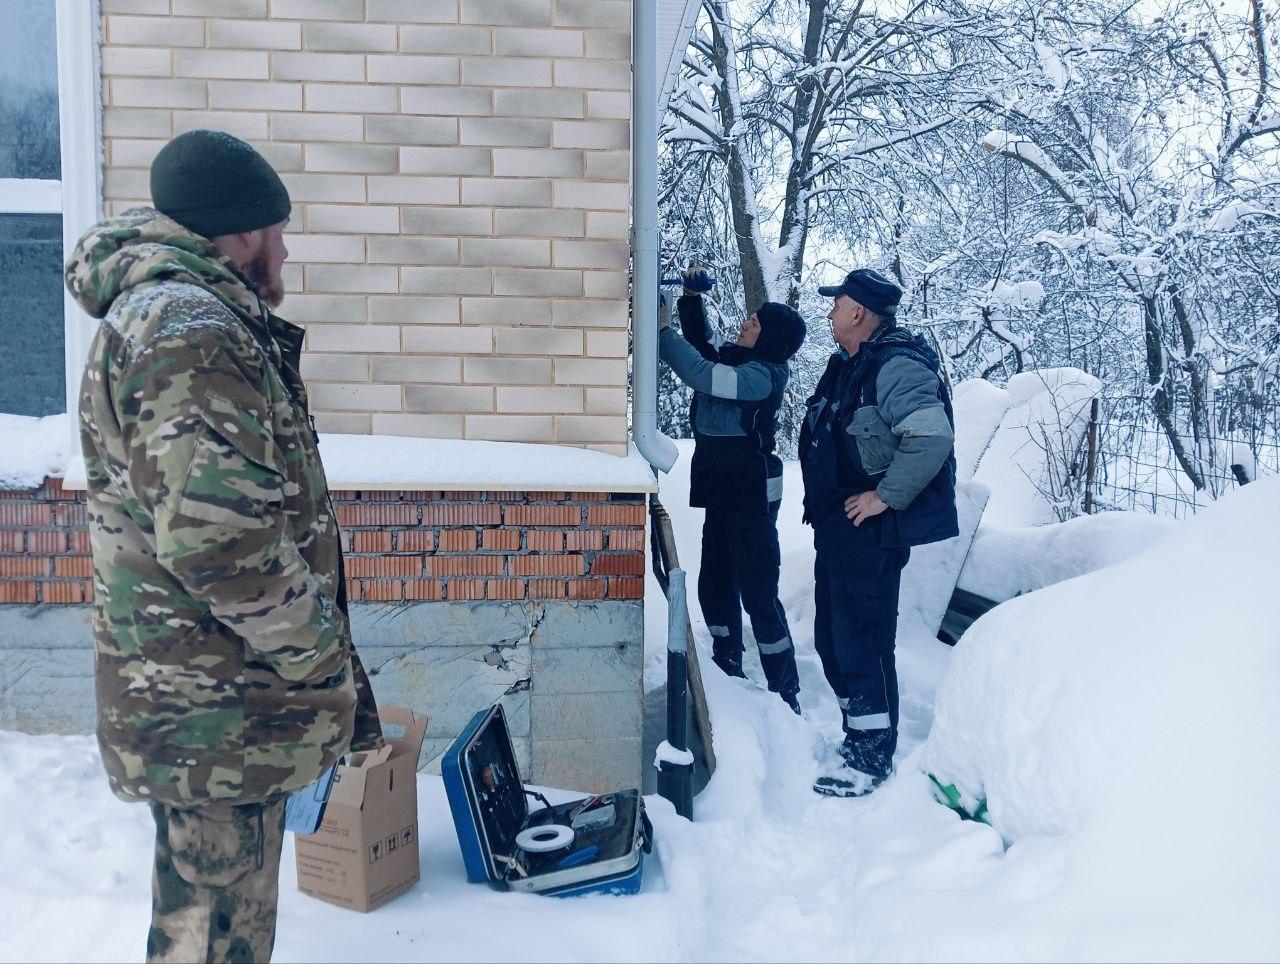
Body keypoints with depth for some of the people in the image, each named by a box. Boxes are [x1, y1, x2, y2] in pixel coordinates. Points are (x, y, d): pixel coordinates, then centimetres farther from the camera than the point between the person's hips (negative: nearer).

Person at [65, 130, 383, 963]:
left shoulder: (165, 313, 15)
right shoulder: (190, 330, -21)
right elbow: (219, 537, -30)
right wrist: (324, 658, -17)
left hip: (203, 695, 10)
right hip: (216, 707, -10)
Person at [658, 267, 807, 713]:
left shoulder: (763, 375, -16)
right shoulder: (734, 359, 10)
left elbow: (700, 372, -26)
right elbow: (702, 348, 26)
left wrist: (663, 331, -14)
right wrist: (692, 300, 13)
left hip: (751, 496, -10)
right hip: (722, 492, 10)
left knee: (758, 594, -6)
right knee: (714, 585, 17)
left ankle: (785, 694, 3)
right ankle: (727, 669, 32)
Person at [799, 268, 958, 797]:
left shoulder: (896, 366, -17)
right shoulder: (847, 366, 15)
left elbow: (932, 439, -29)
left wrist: (885, 496, -24)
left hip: (871, 531, -10)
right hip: (837, 525, 10)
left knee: (862, 642, -4)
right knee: (831, 639, 17)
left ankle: (872, 757, 10)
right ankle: (858, 736, 31)